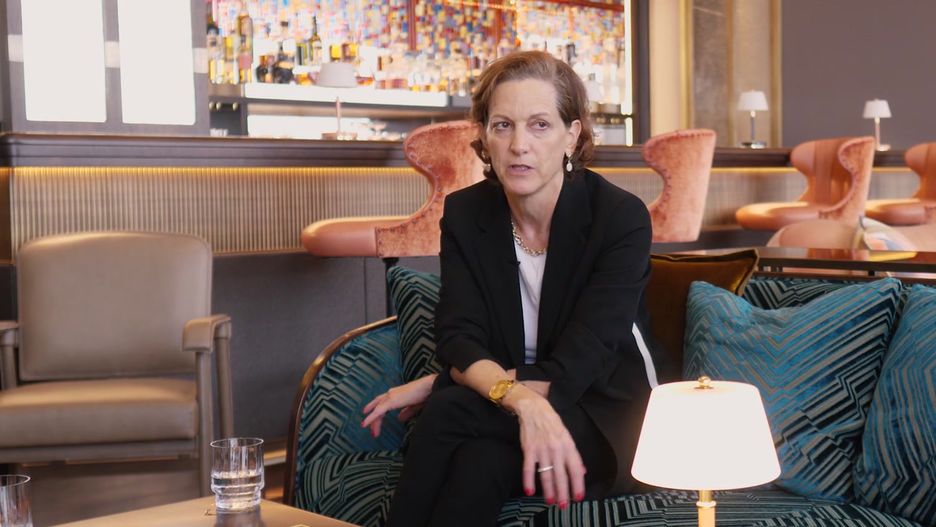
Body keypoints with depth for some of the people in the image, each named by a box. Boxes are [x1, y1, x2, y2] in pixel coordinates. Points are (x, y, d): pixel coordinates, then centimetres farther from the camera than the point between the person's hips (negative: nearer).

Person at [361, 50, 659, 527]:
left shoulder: (621, 218, -16)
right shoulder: (464, 213, -4)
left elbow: (573, 369, -21)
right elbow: (457, 340, -14)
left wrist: (441, 387, -19)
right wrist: (521, 398, -37)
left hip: (603, 416, -3)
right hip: (503, 415, 3)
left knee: (447, 413, -30)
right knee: (479, 463, -34)